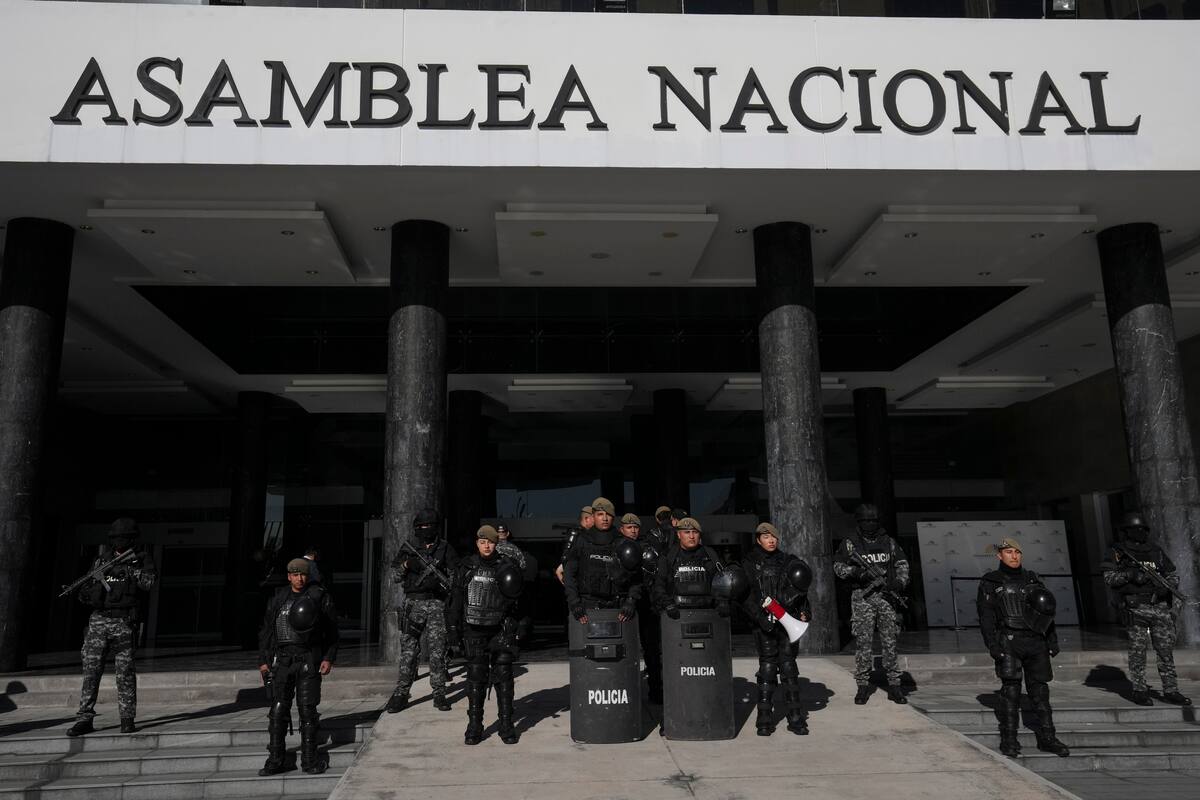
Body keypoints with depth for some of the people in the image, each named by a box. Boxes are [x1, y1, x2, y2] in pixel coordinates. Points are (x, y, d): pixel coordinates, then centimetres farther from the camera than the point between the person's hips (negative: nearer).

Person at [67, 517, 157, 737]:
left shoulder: (141, 559, 2)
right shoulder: (100, 560, 12)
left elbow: (148, 582, -15)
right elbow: (85, 591, 18)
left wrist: (130, 568, -24)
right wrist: (85, 594, -3)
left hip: (124, 623, -3)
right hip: (98, 620, 3)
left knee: (125, 672, -1)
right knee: (91, 670, 0)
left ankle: (127, 718, 7)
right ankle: (84, 719, 5)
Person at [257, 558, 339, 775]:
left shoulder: (320, 596, 2)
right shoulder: (278, 599, 11)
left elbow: (332, 630, 2)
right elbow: (266, 630, 15)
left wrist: (329, 658, -6)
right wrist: (263, 660, 9)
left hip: (309, 659, -3)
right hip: (282, 659, 3)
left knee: (308, 710, 0)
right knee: (278, 710, 1)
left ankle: (309, 760, 9)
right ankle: (275, 760, 10)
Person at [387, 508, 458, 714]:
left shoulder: (445, 549, 6)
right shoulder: (410, 549, 12)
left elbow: (457, 575, 4)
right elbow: (395, 573, 9)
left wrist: (441, 583, -13)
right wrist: (405, 565, -10)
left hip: (436, 605, -1)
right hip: (413, 603, 2)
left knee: (437, 651, -1)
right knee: (408, 650, 1)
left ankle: (439, 694, 5)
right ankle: (401, 693, 7)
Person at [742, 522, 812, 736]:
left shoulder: (788, 561, 12)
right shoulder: (750, 563, 4)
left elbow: (801, 589, 17)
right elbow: (746, 595, -3)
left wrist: (804, 612, 3)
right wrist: (760, 617, -14)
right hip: (764, 622, -2)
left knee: (789, 666, 2)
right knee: (767, 667, -2)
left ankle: (796, 718, 8)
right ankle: (765, 720, 4)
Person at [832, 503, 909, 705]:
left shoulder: (888, 541, 10)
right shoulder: (850, 542, 2)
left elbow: (902, 563, 15)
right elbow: (837, 566, 4)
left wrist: (900, 582, -3)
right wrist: (854, 572, -15)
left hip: (886, 595, 2)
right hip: (862, 596, -2)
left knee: (890, 642, 4)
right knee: (863, 643, -1)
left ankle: (894, 685, 10)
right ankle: (863, 685, 7)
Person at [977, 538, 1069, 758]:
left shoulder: (1032, 579, 16)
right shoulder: (990, 583, 4)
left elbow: (1048, 610, 18)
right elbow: (986, 616, -2)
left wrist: (1052, 640, 12)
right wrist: (992, 645, -11)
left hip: (1036, 641, 4)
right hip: (1009, 641, -4)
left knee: (1040, 690, 6)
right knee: (1011, 689, -6)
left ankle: (1047, 738, 14)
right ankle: (1009, 740, 1)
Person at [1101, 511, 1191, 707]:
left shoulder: (1156, 551, 14)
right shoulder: (1119, 553, 3)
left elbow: (1173, 575, 16)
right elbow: (1108, 576, -6)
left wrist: (1167, 586, -4)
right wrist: (1129, 574, -20)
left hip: (1160, 606, 4)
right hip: (1136, 609, -3)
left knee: (1166, 650, 5)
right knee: (1137, 650, -1)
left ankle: (1170, 690, 13)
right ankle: (1139, 691, 7)